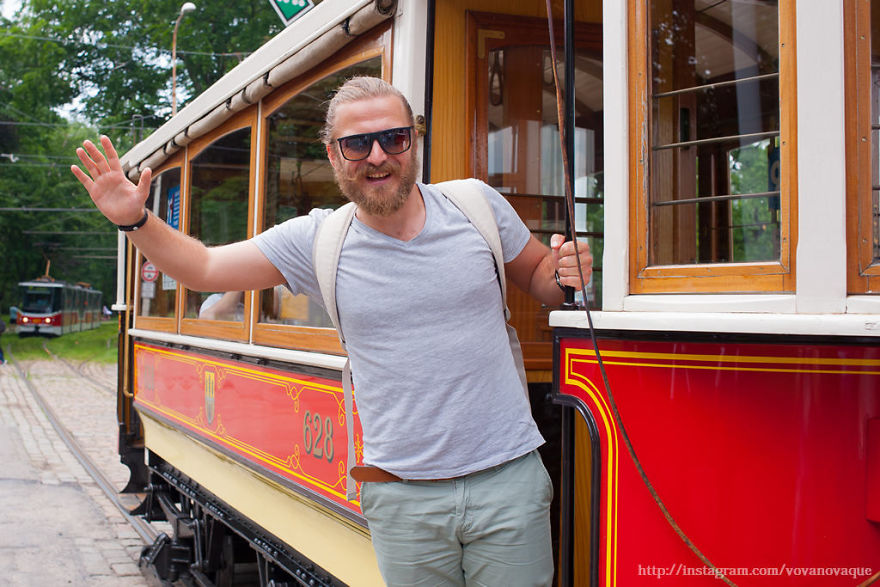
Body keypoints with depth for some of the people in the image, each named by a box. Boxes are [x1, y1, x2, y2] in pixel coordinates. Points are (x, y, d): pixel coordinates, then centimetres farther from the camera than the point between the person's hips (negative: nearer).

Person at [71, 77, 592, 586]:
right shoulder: (317, 241, -1)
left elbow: (538, 278, 13)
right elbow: (203, 269, 4)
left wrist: (566, 276, -9)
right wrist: (137, 221, -11)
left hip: (509, 476, 0)